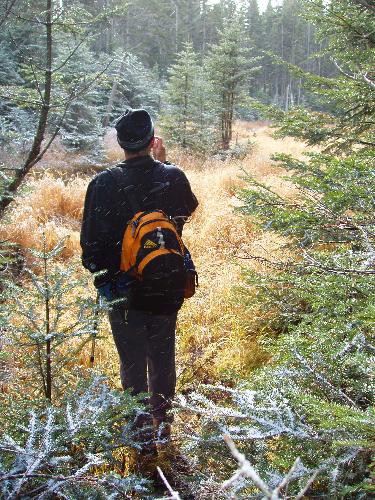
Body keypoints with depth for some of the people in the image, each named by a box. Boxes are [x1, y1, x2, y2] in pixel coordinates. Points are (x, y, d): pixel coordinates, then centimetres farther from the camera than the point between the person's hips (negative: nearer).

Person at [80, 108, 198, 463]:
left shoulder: (104, 184, -17)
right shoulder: (173, 177, -10)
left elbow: (91, 241, -12)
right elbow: (189, 207, 13)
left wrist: (96, 268, 9)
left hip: (124, 292, -2)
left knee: (133, 365, 12)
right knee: (163, 360, 21)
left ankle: (143, 437, 23)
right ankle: (163, 425, 38)